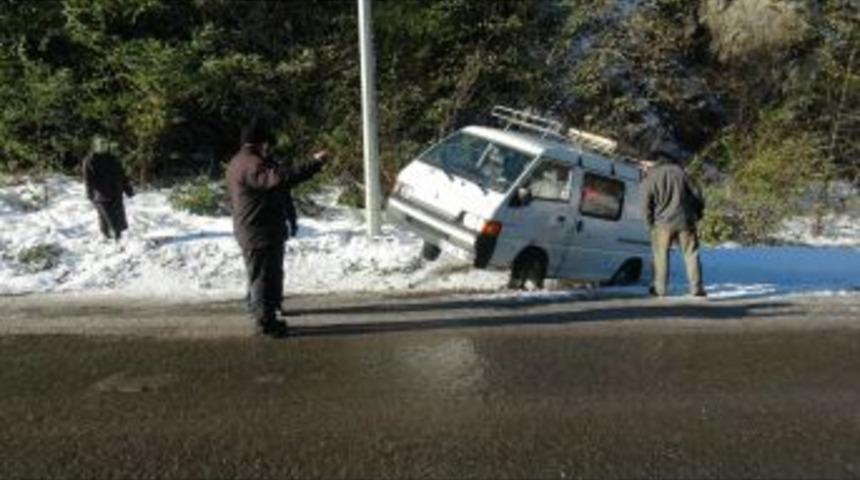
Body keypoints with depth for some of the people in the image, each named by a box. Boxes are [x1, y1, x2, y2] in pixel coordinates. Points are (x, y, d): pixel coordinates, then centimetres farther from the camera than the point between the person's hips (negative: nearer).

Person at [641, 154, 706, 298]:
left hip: (663, 223, -2)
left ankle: (660, 288, 8)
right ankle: (696, 288, 6)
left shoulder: (650, 178, 1)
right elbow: (696, 193, 7)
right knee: (691, 254, 7)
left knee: (661, 255, 7)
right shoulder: (679, 172, 7)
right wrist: (697, 214, 17)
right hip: (685, 221, 2)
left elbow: (646, 204, -4)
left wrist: (650, 222, 7)